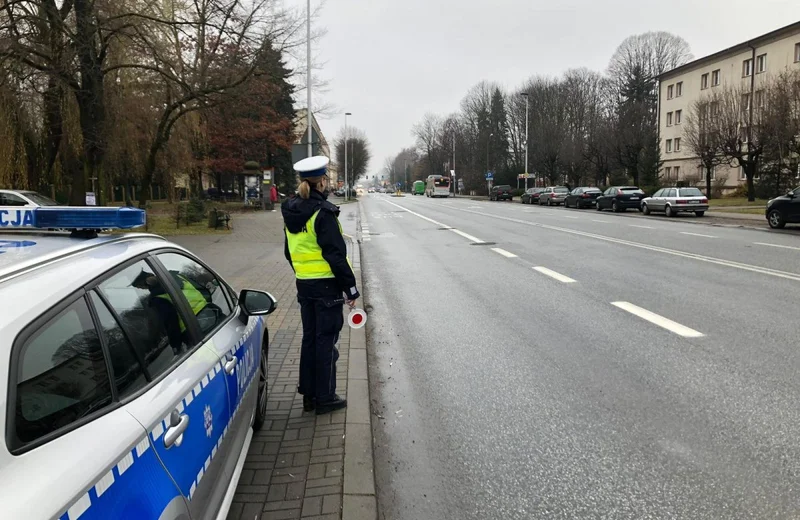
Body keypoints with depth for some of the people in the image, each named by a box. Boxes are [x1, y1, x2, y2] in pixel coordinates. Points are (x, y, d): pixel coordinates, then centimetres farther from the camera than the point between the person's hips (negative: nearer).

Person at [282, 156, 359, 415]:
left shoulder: (291, 212, 7)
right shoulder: (323, 212, -17)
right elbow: (335, 254, -18)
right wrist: (350, 288, -12)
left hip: (303, 284, 7)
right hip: (326, 285, -7)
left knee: (309, 337, 16)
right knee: (326, 340, 3)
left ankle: (309, 394, 24)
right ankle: (324, 398, 11)